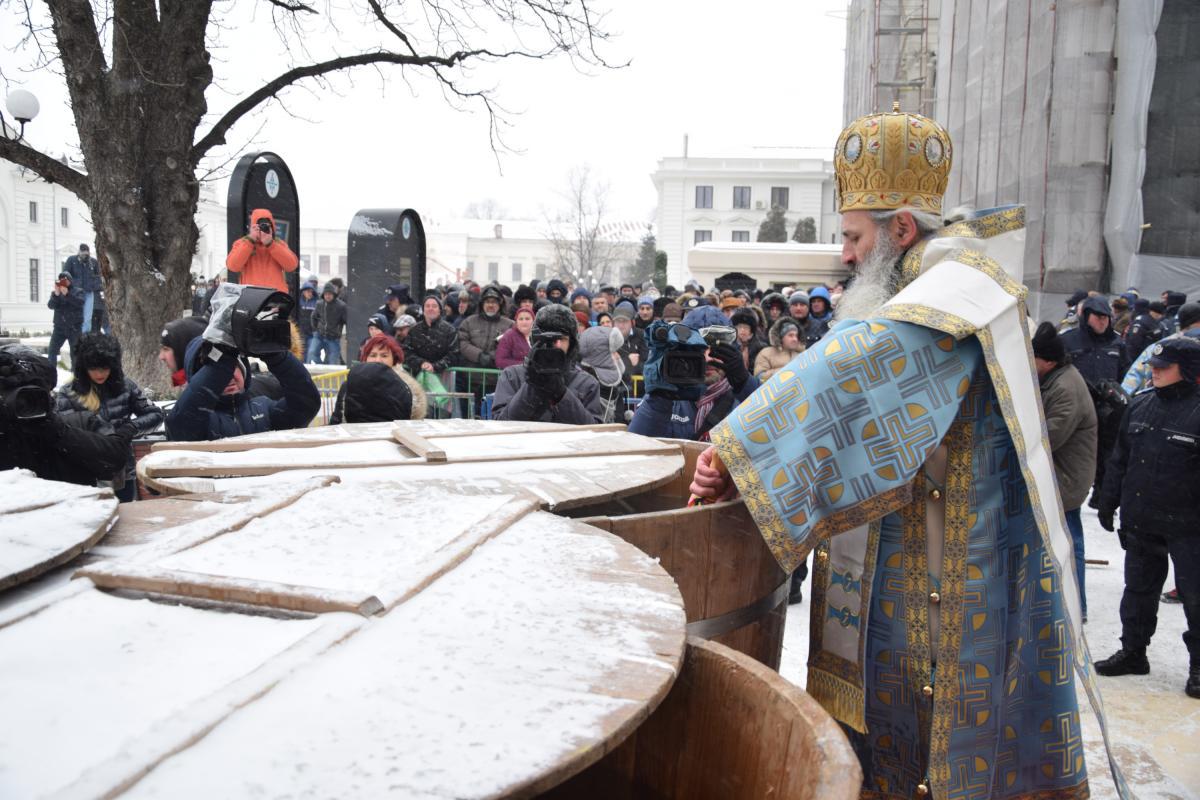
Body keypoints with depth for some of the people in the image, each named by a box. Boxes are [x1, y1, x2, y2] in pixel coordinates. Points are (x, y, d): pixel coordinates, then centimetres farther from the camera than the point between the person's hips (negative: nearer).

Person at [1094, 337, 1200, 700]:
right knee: (1139, 588, 16)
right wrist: (1108, 502, 15)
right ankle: (1132, 651, 30)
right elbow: (1120, 459, 14)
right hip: (1140, 522, 6)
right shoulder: (1140, 406, 7)